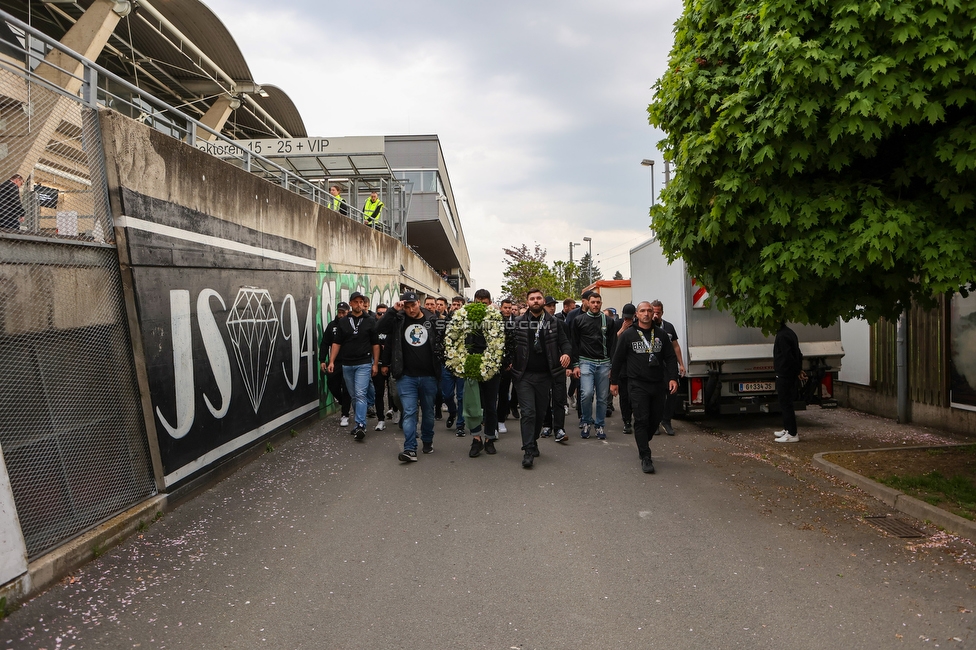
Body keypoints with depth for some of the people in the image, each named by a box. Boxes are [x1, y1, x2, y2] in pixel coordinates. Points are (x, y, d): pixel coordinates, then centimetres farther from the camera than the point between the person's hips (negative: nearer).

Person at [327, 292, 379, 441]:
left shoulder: (370, 321, 1)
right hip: (347, 365, 4)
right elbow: (336, 343, 8)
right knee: (354, 396, 10)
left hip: (364, 364, -4)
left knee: (360, 394, -14)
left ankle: (361, 426, -17)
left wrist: (375, 364, -2)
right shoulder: (343, 322, 8)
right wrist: (331, 361, -1)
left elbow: (375, 344, 2)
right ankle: (359, 423, 20)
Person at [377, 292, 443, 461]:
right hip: (406, 377, -1)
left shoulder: (432, 320, 0)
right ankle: (410, 449, -6)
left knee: (428, 411, 15)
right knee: (409, 412, -4)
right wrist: (394, 310, -18)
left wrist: (442, 362, -6)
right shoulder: (398, 320, 1)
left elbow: (443, 341, 3)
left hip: (428, 376, 1)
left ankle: (427, 441, 34)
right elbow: (379, 328, -12)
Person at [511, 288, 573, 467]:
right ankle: (529, 451, -7)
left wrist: (566, 353, -19)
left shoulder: (554, 323, 5)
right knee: (528, 412, -8)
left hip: (545, 375, 2)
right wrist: (508, 360, -11)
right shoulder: (519, 323, 2)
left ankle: (533, 441, 33)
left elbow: (564, 342, 1)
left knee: (540, 412, 12)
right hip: (524, 375, -2)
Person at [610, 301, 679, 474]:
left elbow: (670, 357, 9)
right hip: (637, 385, -4)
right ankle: (645, 457, -4)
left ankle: (642, 444, 35)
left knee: (656, 418, 10)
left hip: (658, 385, 4)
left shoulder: (661, 334, 8)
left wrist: (673, 378, -4)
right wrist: (614, 381, 5)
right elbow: (618, 358, 4)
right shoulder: (628, 335, 0)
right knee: (641, 420, -8)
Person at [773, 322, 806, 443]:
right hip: (788, 374, 10)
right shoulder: (789, 333, 14)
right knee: (786, 403, 20)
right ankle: (787, 429, 30)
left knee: (785, 404, -6)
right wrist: (799, 369, 14)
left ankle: (792, 434, -3)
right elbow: (798, 354, 19)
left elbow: (787, 357, -23)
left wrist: (798, 371, -14)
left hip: (784, 375, -10)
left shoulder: (782, 336, -19)